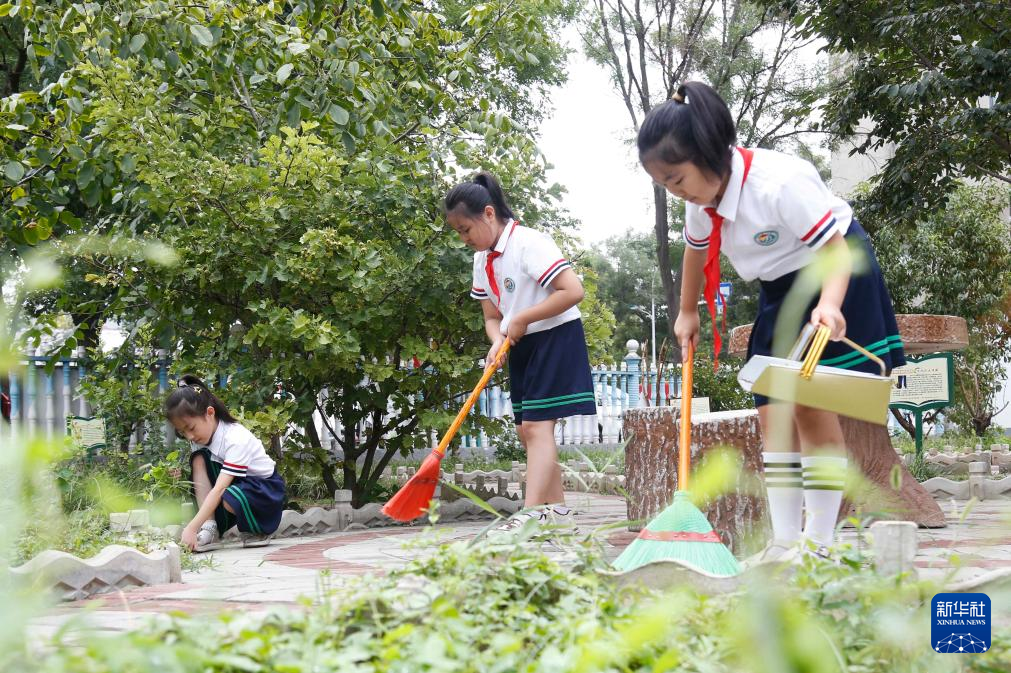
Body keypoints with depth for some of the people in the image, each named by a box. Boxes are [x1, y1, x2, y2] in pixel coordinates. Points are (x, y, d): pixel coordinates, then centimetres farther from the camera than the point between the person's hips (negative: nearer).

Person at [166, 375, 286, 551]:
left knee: (230, 499, -38)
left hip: (265, 486, -7)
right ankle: (210, 530, -23)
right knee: (198, 458, -17)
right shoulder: (200, 436, -5)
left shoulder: (236, 439, -29)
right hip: (235, 484, 7)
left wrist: (192, 528, -43)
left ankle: (259, 530, -4)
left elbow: (219, 489, -36)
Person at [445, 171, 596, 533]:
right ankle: (556, 510, 17)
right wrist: (498, 340, -12)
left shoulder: (529, 243, -20)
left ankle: (533, 512, -20)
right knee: (527, 431, 9)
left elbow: (573, 290, -27)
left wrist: (522, 319, -21)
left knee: (536, 425, -16)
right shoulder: (482, 260, 7)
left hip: (555, 337, -9)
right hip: (522, 346, 9)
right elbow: (492, 316, 11)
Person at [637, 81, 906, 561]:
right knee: (772, 412, 1)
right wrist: (687, 313, 23)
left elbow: (837, 248, -31)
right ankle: (785, 541, 4)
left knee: (811, 405, -15)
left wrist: (829, 305, -48)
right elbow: (696, 251, 15)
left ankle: (818, 543, -8)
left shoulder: (781, 183, -32)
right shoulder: (701, 200, -6)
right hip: (779, 291, 8)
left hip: (834, 277, -8)